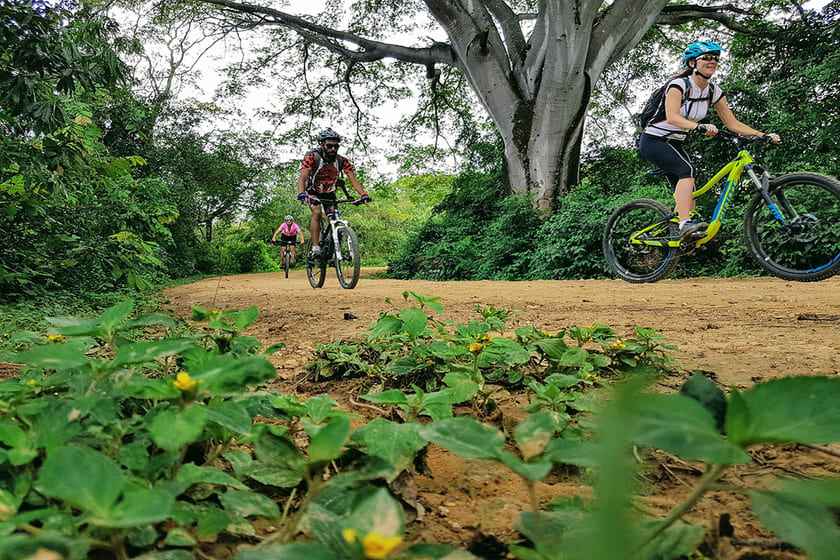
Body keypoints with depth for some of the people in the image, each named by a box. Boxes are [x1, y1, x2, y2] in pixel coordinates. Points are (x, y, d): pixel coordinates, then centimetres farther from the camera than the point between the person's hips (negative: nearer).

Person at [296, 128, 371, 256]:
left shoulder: (342, 161, -21)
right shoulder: (312, 158, -29)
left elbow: (353, 179, -25)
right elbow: (303, 177, -39)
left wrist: (363, 195, -43)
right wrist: (301, 194, -59)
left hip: (329, 193, 3)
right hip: (313, 191, -3)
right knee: (317, 212, -28)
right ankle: (315, 249, -28)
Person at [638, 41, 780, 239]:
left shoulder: (714, 92, 3)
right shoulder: (679, 84, -17)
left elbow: (733, 123, 2)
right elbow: (672, 117, -33)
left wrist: (763, 136, -9)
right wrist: (699, 127, -48)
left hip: (674, 144, 8)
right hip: (653, 140, -8)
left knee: (687, 193, -1)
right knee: (687, 170, -30)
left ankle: (683, 238, 3)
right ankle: (685, 224, -38)